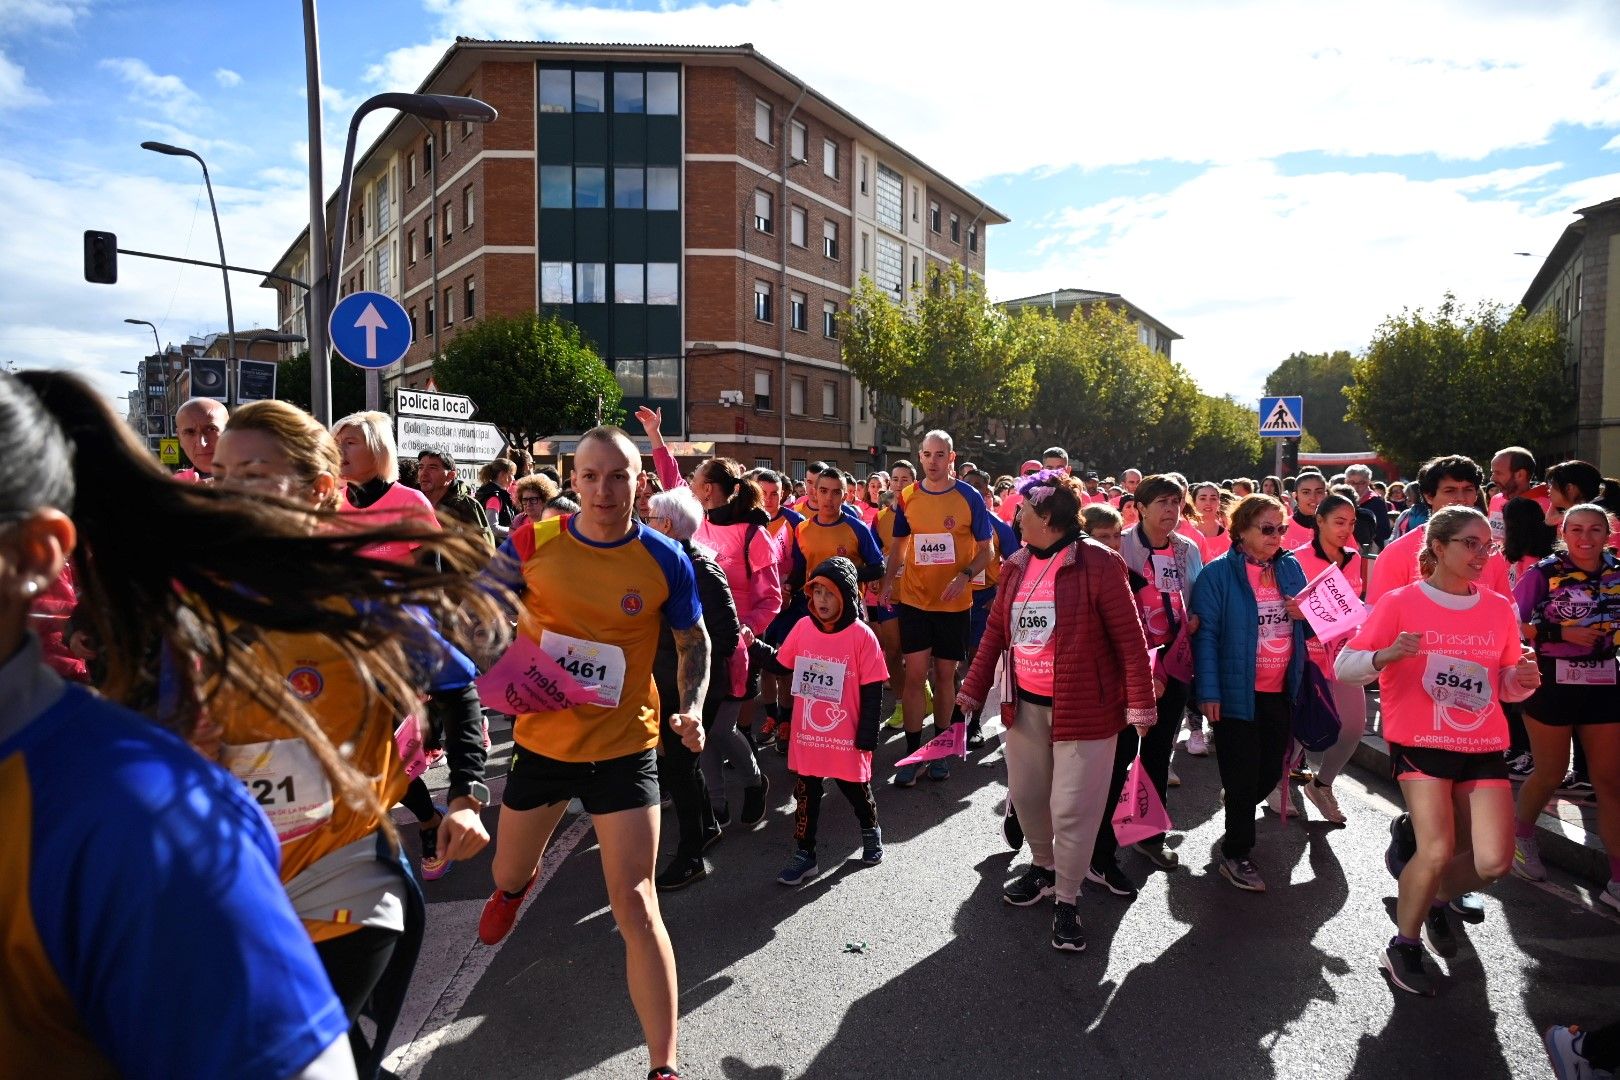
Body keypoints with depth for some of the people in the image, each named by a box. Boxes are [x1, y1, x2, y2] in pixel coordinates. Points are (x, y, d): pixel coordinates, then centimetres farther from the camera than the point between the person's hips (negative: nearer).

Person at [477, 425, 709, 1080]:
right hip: (540, 737, 3)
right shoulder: (534, 542, -9)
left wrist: (692, 707, -12)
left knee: (634, 904, -8)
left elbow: (694, 644, 4)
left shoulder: (666, 561, -11)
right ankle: (519, 882, 65)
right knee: (506, 875, 25)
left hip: (623, 747, -3)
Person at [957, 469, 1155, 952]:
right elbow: (996, 631, 11)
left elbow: (1130, 638, -13)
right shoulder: (1017, 565, 6)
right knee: (1026, 795, 17)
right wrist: (973, 690, 9)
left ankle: (1066, 901, 20)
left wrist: (1140, 703, -15)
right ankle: (1043, 867, 42)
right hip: (1025, 704, 6)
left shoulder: (1098, 563, -14)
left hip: (1084, 707, -6)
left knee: (1072, 807, 1)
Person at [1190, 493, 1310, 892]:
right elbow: (1206, 634, -14)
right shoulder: (1218, 574, -10)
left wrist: (1306, 615, -8)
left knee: (1271, 770, 15)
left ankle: (1238, 819, 42)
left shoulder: (1291, 567, 7)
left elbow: (1311, 623, 17)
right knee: (1243, 776, 4)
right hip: (1239, 692, -5)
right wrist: (1208, 692, -18)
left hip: (1281, 691, 6)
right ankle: (1236, 855, 19)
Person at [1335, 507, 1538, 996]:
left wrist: (1523, 680, -11)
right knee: (1438, 851, -15)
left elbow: (1507, 688, 13)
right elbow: (1343, 667, -11)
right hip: (1420, 743, -4)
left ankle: (1435, 899, 31)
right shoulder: (1399, 603, -8)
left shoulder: (1500, 608, 4)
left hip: (1484, 747, 4)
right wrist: (1388, 654, -30)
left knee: (1494, 861, -3)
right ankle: (1402, 947, 9)